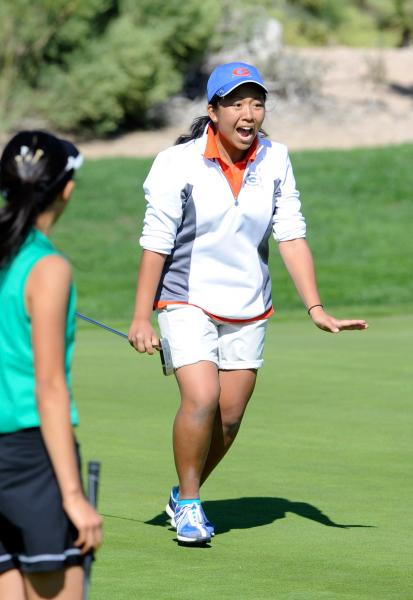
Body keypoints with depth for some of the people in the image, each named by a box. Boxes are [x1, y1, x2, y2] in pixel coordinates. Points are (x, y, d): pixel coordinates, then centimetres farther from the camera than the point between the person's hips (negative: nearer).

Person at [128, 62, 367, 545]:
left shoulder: (275, 160, -2)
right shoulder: (179, 164, -14)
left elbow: (291, 237, -1)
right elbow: (155, 243, -9)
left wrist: (316, 309, -8)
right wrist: (141, 317, -10)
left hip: (249, 311, 4)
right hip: (187, 302, -4)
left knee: (230, 415, 5)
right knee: (201, 399, -20)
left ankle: (183, 496, 29)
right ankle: (188, 502, 1)